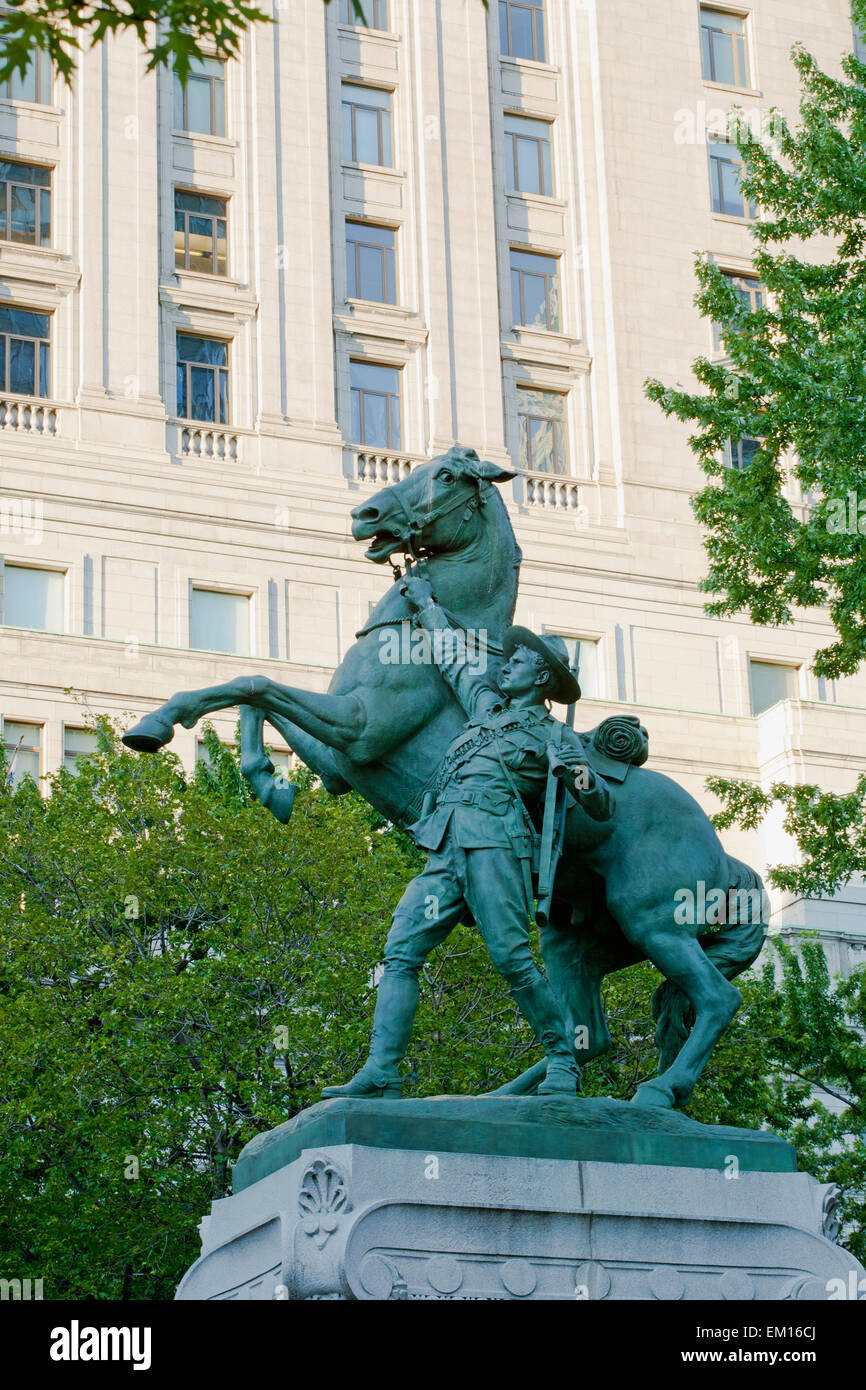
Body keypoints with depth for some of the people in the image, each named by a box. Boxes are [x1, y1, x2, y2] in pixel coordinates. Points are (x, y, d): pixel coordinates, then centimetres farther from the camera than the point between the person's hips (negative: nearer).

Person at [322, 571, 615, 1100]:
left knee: (511, 957, -16)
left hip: (493, 842, -6)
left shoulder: (554, 737, 10)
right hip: (444, 853, 6)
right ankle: (381, 1073, -13)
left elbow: (604, 808, 3)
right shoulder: (487, 704, 28)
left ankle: (565, 1062, -1)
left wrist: (586, 781, -18)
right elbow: (453, 655, 44)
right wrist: (425, 603, 49)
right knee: (401, 951, -7)